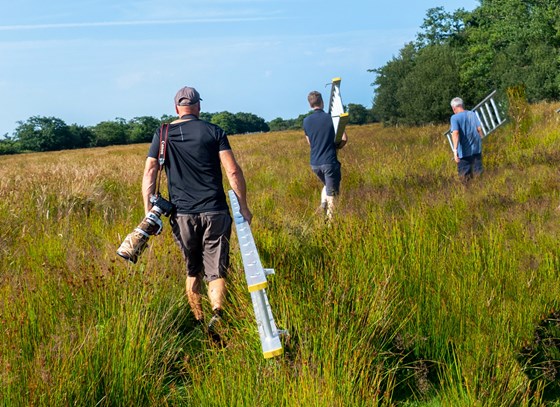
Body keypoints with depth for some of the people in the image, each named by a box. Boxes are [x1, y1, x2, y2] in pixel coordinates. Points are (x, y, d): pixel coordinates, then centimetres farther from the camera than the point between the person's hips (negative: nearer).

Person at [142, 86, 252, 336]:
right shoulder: (214, 132, 2)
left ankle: (198, 322, 23)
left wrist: (148, 211, 0)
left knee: (193, 271, 18)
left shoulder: (163, 134, 7)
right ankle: (217, 312, -24)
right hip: (215, 212, -2)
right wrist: (243, 206, 3)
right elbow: (233, 171, -4)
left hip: (183, 214, 2)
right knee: (215, 271, 0)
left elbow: (149, 172, -1)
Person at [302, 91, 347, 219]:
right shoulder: (331, 118, -8)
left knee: (327, 185, 28)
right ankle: (330, 219, -1)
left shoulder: (306, 121, 3)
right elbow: (344, 139, -6)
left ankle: (323, 202, 4)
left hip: (314, 163, 4)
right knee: (332, 193, 3)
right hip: (329, 161, -4)